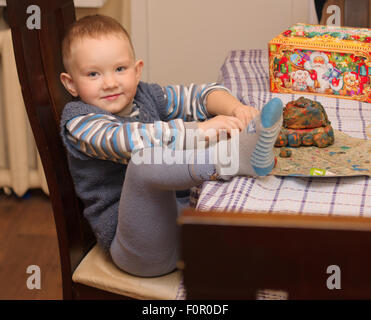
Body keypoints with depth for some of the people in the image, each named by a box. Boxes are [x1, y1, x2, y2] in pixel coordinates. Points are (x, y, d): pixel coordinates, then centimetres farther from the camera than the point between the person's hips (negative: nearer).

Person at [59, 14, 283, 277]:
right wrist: (199, 130, -35)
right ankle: (237, 159, -41)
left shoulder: (145, 96, 10)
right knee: (143, 161, -32)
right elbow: (129, 141, -28)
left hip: (177, 212, 8)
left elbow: (200, 95, 6)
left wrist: (235, 108, -17)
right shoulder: (78, 120, -10)